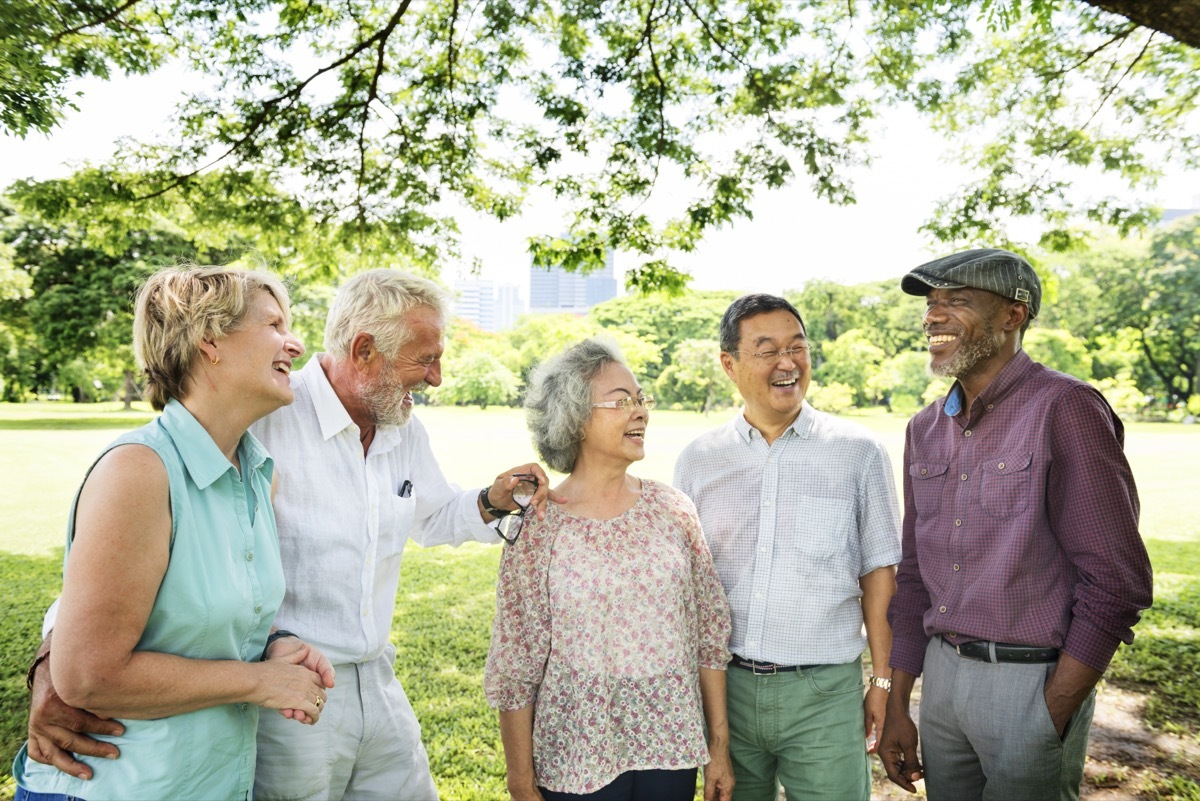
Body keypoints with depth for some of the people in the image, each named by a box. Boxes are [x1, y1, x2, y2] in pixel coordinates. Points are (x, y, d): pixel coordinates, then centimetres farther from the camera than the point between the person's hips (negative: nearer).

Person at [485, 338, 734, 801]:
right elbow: (514, 667, -7)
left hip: (672, 748, 3)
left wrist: (719, 746, 5)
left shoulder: (673, 511, -2)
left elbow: (710, 632, 3)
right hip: (577, 762, -3)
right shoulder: (538, 528, -11)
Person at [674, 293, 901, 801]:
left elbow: (878, 572, 1)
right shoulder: (697, 461, 3)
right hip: (725, 684, 2)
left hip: (824, 689, -2)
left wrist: (884, 681, 1)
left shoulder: (858, 452, -3)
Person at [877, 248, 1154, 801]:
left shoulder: (1064, 409, -13)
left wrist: (1050, 720, -14)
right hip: (941, 672, 6)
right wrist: (896, 708, 10)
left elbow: (1116, 582, -15)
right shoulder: (925, 430, 7)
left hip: (1033, 679, -6)